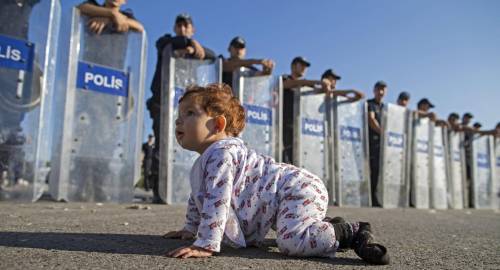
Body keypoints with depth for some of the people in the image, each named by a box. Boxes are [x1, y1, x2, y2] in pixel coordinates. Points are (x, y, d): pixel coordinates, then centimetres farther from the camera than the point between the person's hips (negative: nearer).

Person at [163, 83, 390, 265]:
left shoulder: (220, 153, -19)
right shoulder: (204, 161, 15)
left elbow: (217, 201, -28)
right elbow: (198, 198, 29)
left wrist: (205, 245, -28)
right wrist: (190, 229, 29)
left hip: (298, 189, -11)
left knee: (291, 241, -33)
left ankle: (350, 232, -14)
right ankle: (329, 226, 29)